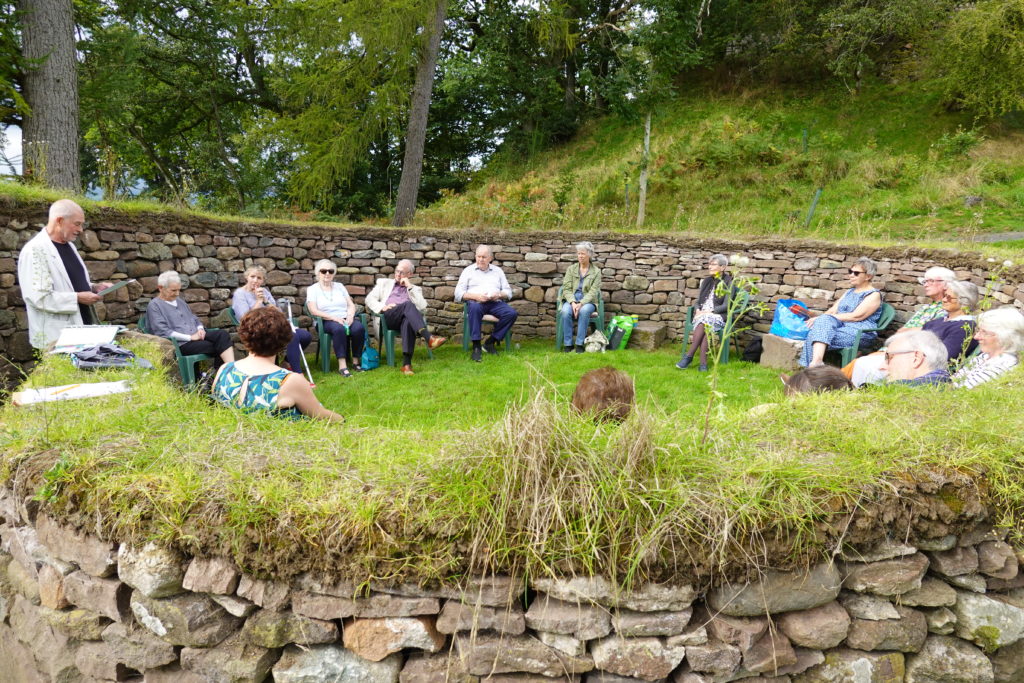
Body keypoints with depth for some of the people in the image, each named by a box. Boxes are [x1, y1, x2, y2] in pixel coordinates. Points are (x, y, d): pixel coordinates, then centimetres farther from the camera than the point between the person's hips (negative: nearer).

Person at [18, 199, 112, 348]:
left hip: (81, 327, 9)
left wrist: (93, 288, 6)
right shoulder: (35, 250, -16)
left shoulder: (68, 245, 13)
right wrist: (77, 298, -20)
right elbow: (38, 297, -23)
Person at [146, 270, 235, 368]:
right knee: (216, 347, -29)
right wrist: (190, 337, -15)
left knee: (222, 335, -25)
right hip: (181, 344, -7)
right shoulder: (154, 306, 0)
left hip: (197, 335, 7)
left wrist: (200, 329, 4)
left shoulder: (179, 301, 25)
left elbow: (194, 319, 30)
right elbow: (163, 332, -11)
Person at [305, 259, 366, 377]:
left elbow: (351, 305, 14)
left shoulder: (339, 286, 20)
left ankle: (356, 361, -18)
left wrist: (350, 315, -10)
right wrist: (333, 317, -18)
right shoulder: (312, 289, 9)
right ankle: (342, 365, -42)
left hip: (346, 319, 3)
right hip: (327, 321, -3)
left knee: (358, 328, -31)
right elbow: (314, 310, -5)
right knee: (339, 328, -39)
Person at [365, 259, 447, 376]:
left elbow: (422, 307, 8)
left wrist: (410, 287, 5)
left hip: (407, 318, 1)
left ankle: (406, 364, -50)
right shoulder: (384, 283, 28)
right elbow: (369, 299, 15)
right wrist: (382, 307, -5)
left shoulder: (415, 289, 27)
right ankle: (429, 338, -50)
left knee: (408, 321, -39)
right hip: (386, 317, -1)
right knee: (408, 304, -32)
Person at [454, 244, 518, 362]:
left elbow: (508, 292, 18)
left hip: (495, 303, 3)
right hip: (476, 302, -3)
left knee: (512, 313, -27)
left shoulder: (498, 271, 24)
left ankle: (491, 341, -16)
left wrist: (500, 295, -6)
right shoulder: (469, 270, 17)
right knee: (474, 308, -40)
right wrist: (475, 296, -12)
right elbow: (458, 293, 6)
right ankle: (476, 347, -37)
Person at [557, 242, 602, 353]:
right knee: (565, 311, -33)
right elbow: (566, 289, 2)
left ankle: (580, 344, -30)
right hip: (571, 299, 1)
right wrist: (573, 302, -17)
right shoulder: (571, 269, 11)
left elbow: (593, 292, -5)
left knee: (584, 311, -37)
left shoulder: (596, 271, 6)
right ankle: (567, 344, -26)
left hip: (587, 301, -1)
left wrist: (581, 303, -21)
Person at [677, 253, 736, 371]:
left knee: (705, 320, -36)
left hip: (718, 315, -4)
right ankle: (703, 362, -41)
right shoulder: (706, 281, 20)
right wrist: (698, 311, -3)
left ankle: (689, 356, -38)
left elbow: (726, 306, -5)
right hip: (701, 314, 4)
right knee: (704, 326, -32)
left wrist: (709, 311, -15)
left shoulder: (728, 282, 3)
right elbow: (698, 301, 19)